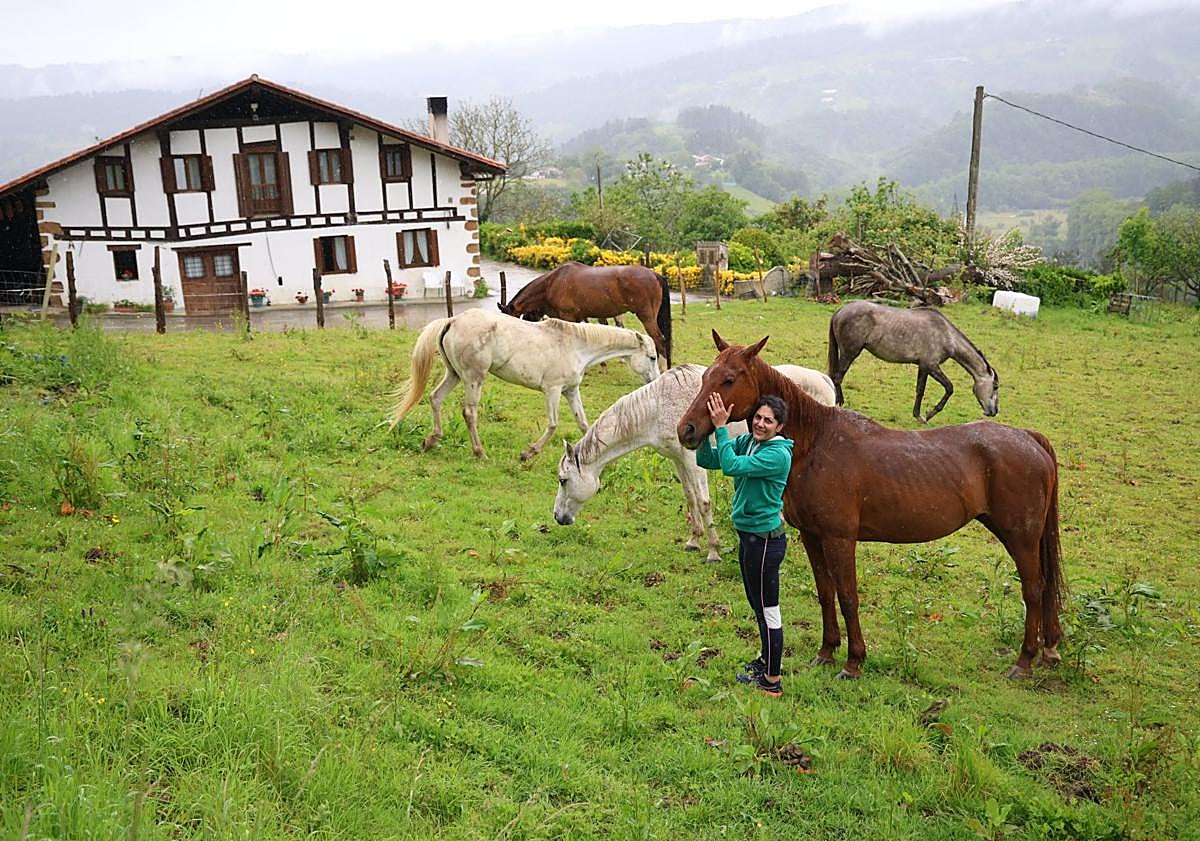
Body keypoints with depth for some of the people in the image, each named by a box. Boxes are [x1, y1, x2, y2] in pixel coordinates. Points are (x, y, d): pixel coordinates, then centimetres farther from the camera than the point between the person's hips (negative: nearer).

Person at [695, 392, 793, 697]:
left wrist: (721, 427, -28)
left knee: (767, 609, 3)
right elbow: (706, 460, -1)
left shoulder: (778, 454, -22)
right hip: (748, 535, 9)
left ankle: (772, 682, 16)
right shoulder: (746, 441, 3)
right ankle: (766, 659, 44)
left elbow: (731, 466, -32)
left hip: (764, 540, -9)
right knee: (758, 604, 24)